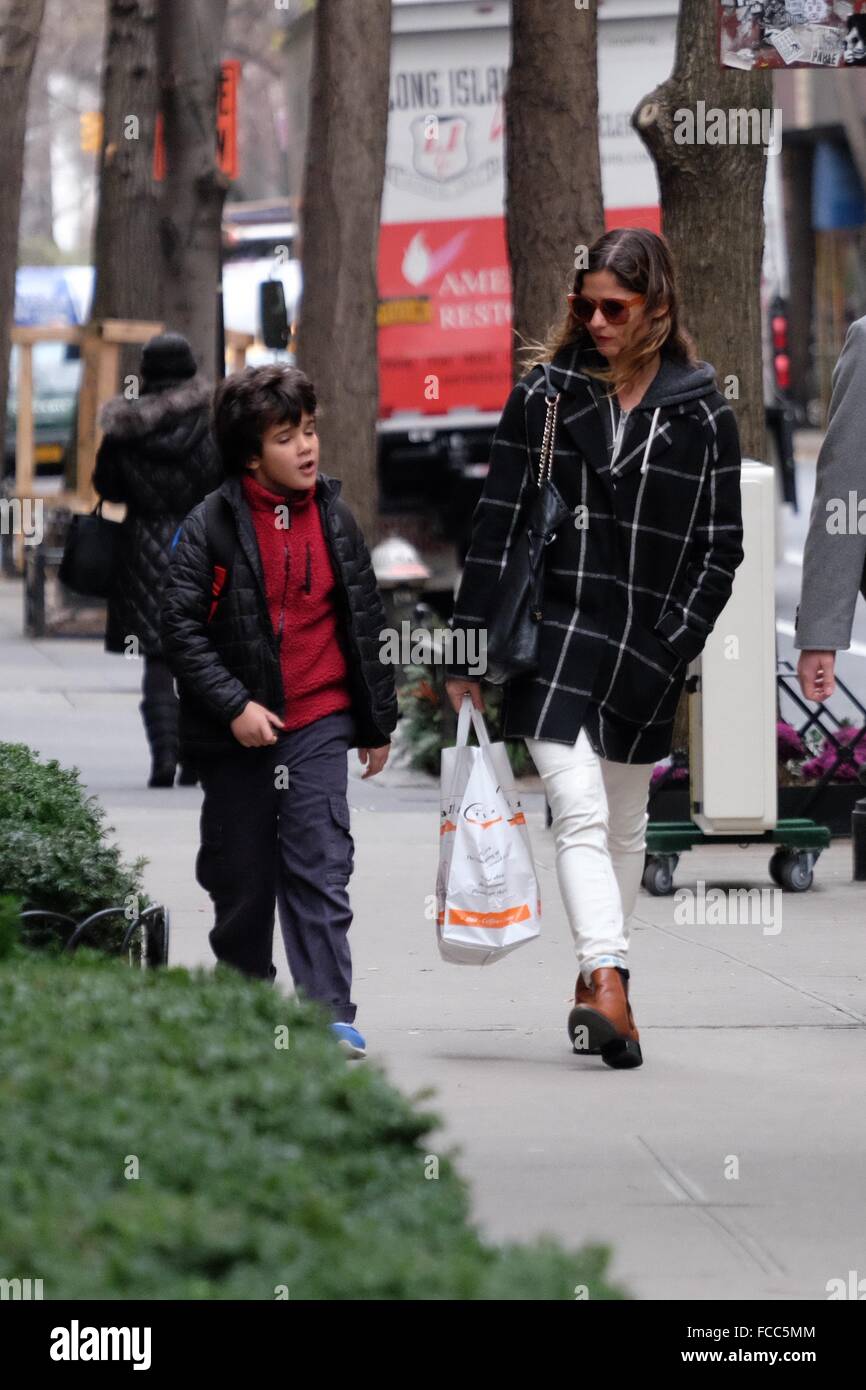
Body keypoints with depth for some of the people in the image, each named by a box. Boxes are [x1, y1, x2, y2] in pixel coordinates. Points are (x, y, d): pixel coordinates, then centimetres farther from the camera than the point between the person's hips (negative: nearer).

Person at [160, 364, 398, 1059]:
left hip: (318, 722, 1)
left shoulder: (334, 518, 4)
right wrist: (233, 705, -15)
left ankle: (330, 1015, -12)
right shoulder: (212, 525, -6)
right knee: (242, 878, 10)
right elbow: (180, 625, -7)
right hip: (237, 735, -1)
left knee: (319, 870, -10)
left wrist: (379, 720, 14)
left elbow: (368, 619, 12)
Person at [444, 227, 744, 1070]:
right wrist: (468, 650, 1)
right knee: (579, 812, -15)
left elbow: (720, 550, 4)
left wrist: (672, 648, -7)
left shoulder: (701, 414, 2)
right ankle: (608, 982, -24)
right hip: (552, 641, -1)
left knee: (624, 823, 12)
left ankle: (598, 982, 24)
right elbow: (496, 527, 4)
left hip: (646, 652, 1)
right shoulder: (543, 396, 3)